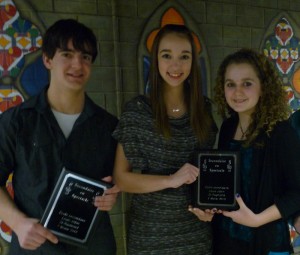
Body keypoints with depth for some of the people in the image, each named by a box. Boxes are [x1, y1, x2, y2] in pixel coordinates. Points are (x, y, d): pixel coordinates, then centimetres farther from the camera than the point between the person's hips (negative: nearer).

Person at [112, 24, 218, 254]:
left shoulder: (203, 108, 0)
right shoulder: (137, 110, -11)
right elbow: (120, 178, -11)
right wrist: (171, 179, -23)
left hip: (197, 231, 3)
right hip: (151, 233, -3)